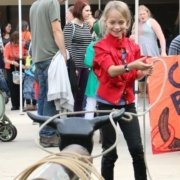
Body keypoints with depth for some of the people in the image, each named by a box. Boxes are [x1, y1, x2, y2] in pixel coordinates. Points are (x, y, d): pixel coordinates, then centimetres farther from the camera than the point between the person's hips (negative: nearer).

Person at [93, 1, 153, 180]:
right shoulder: (101, 46, -9)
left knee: (137, 148, 0)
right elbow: (111, 70, -24)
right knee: (109, 151, 3)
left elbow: (133, 75, 13)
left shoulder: (132, 46, 5)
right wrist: (131, 66, -40)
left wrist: (143, 72, -9)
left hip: (127, 101, 4)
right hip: (107, 102, -4)